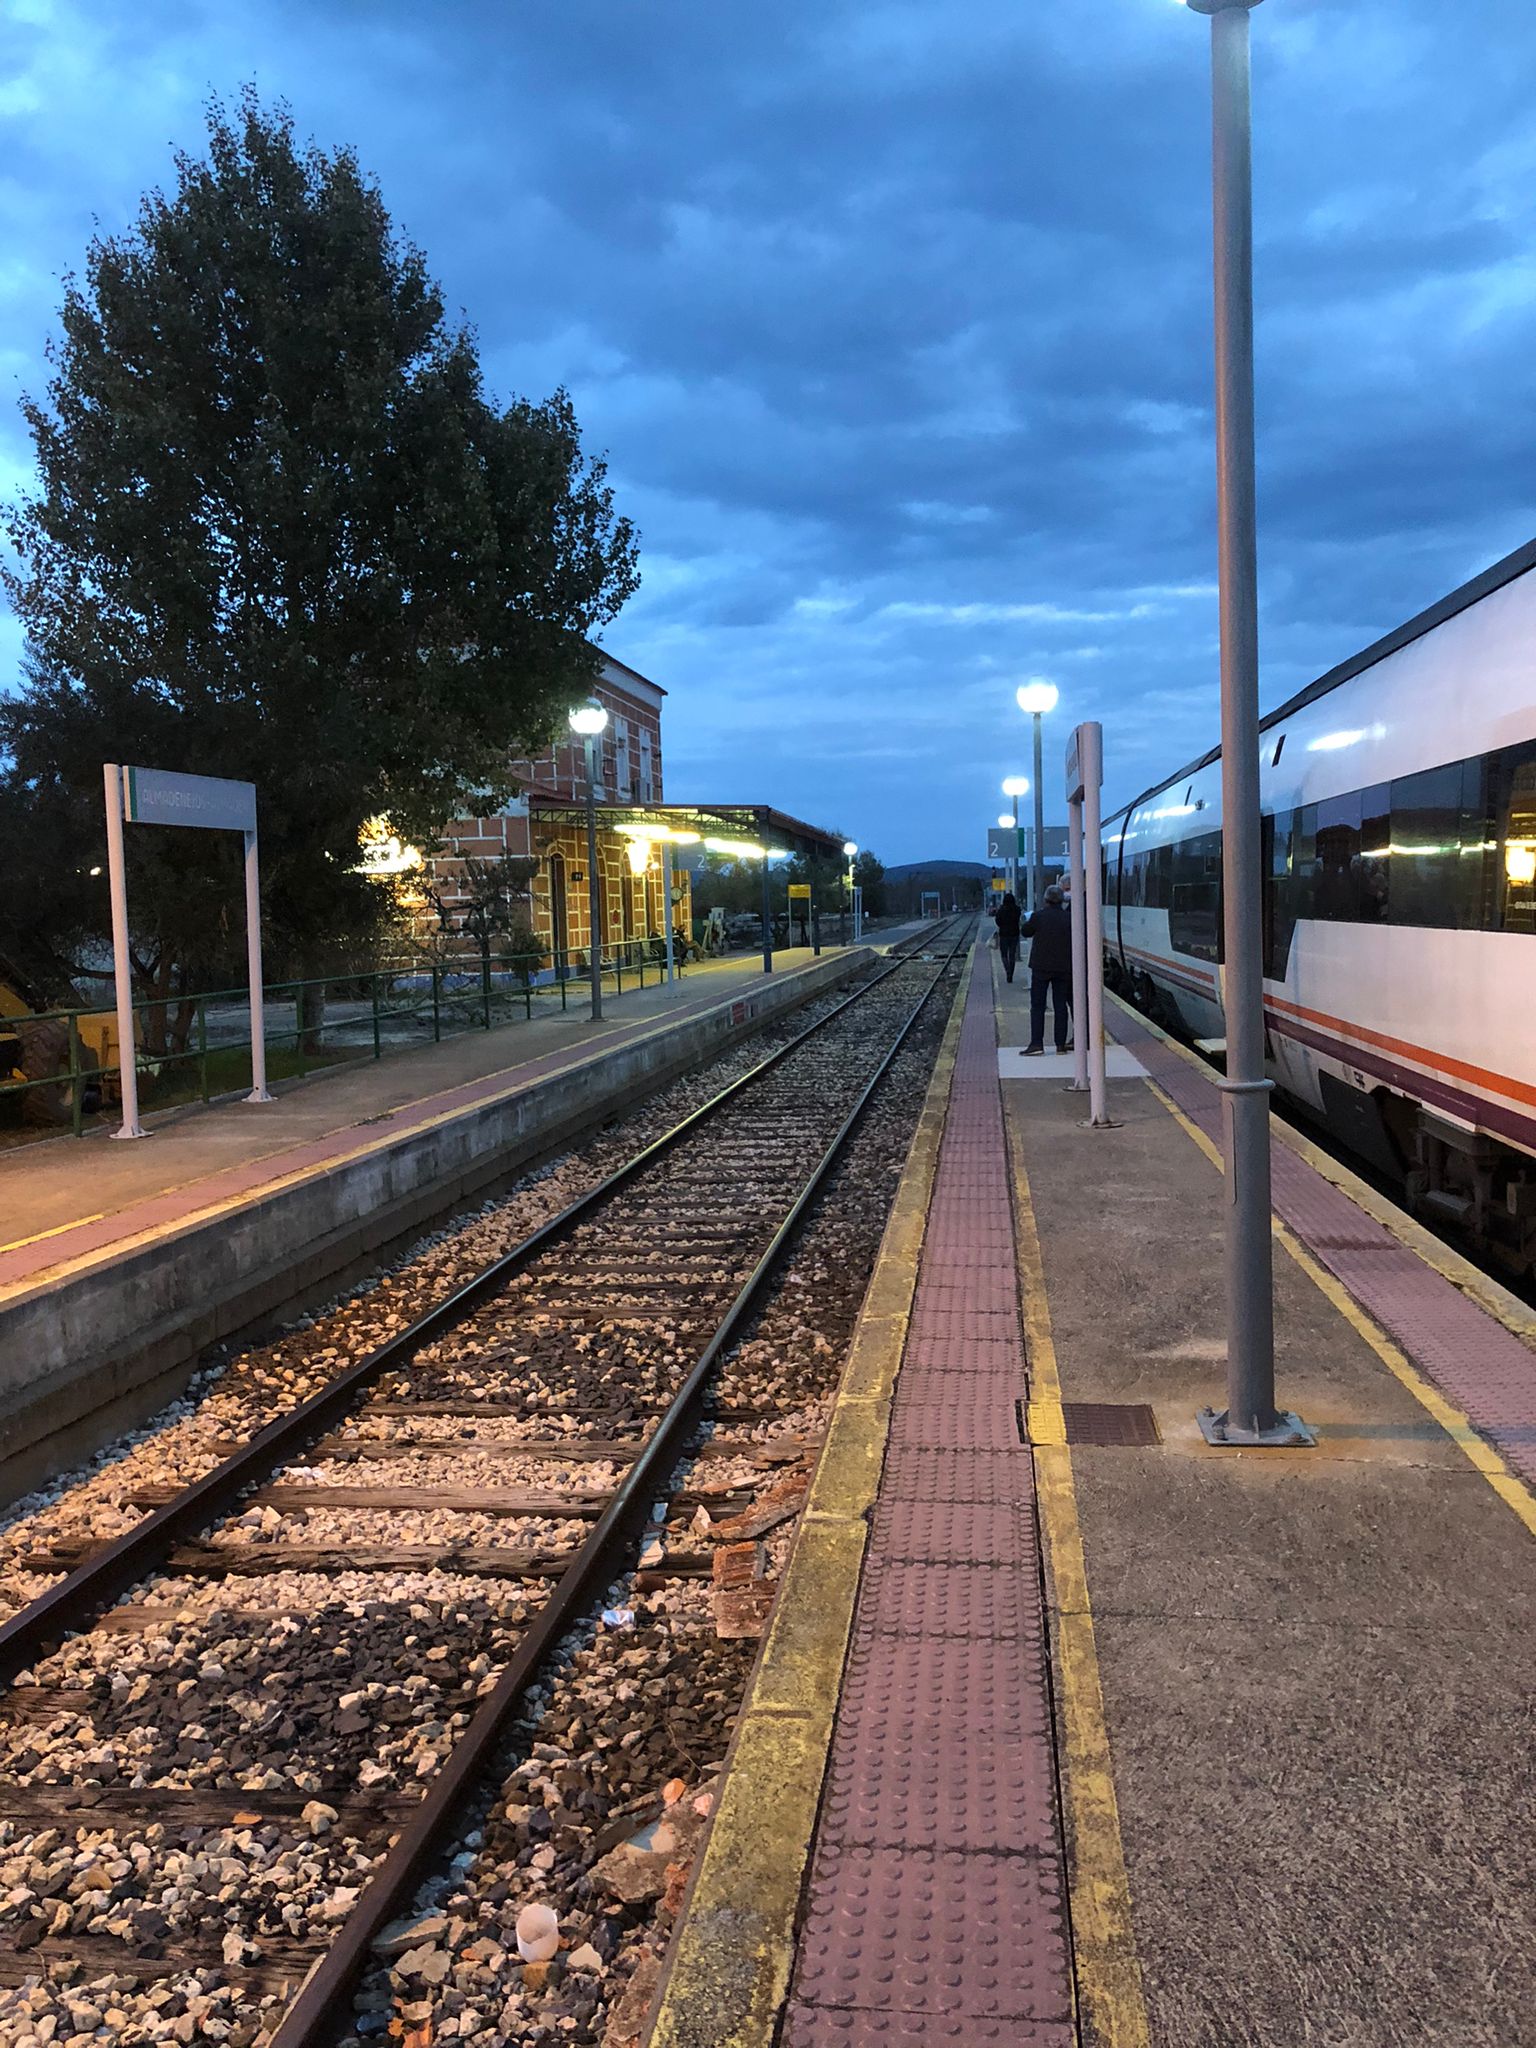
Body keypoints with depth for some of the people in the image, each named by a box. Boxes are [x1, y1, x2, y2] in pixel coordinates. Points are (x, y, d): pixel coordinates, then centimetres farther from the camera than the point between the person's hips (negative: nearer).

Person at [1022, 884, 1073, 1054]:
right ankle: (1061, 1044, 9)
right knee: (1060, 1005, 9)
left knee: (1037, 1006, 1)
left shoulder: (1039, 916, -11)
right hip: (1063, 968, 3)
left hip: (1041, 967, -3)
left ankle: (1036, 1043, -6)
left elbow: (1025, 931, 3)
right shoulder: (1069, 918, -3)